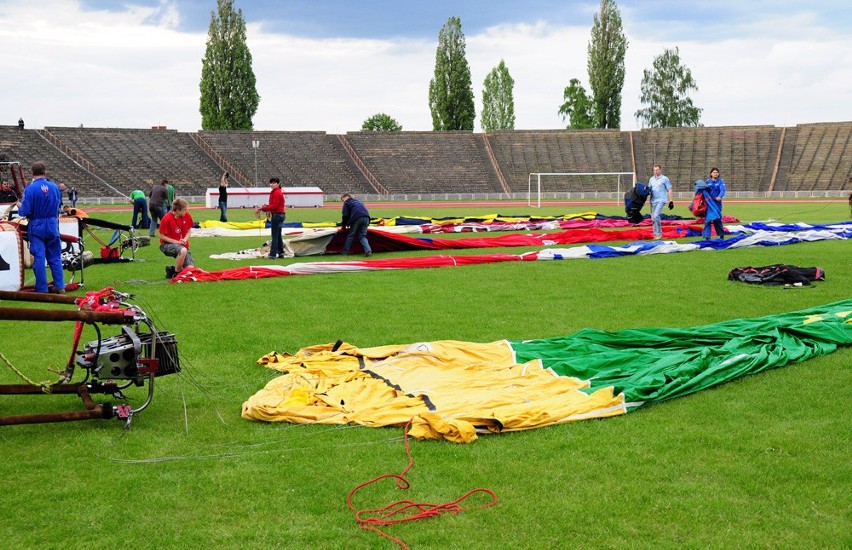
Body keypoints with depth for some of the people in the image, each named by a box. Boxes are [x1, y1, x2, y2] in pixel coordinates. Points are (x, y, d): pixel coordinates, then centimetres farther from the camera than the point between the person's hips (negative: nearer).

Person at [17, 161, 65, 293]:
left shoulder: (30, 189, -15)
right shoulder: (55, 187, -1)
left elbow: (24, 212, -16)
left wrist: (19, 207, 5)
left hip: (37, 227, -4)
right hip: (52, 225, 4)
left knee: (39, 258, 2)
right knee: (55, 257, 12)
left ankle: (42, 289, 4)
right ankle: (60, 286, 12)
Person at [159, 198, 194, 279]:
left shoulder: (187, 216, -4)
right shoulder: (166, 219, -17)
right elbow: (162, 236, -11)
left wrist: (185, 239, -10)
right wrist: (176, 242, -18)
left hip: (183, 245, 5)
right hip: (167, 244, -5)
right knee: (183, 250, -40)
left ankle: (172, 269, 17)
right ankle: (176, 274, -19)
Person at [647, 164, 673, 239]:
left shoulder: (664, 179, -2)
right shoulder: (651, 179, 14)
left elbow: (669, 190, -2)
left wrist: (671, 201, -7)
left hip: (661, 200, -6)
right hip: (653, 200, 6)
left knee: (656, 216, -20)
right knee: (653, 218, 7)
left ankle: (659, 233, -11)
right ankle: (655, 234, 15)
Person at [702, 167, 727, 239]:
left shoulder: (720, 181, -1)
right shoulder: (707, 182, 6)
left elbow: (722, 190, -15)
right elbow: (704, 191, 7)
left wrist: (719, 197, -34)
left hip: (717, 203, -2)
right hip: (709, 203, 2)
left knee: (717, 219, 1)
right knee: (707, 219, -4)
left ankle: (721, 234, 19)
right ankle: (707, 235, -1)